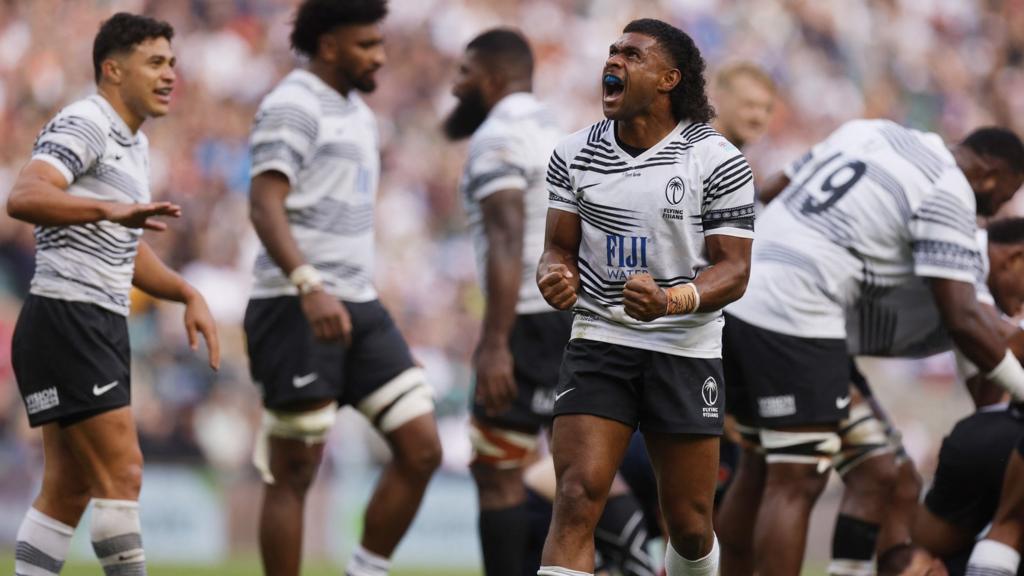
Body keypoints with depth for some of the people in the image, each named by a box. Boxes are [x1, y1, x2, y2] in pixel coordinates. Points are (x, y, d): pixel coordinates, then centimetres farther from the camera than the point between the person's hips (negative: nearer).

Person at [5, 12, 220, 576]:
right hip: (65, 318, -10)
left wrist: (189, 295, 18)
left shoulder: (133, 143, 20)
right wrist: (113, 210, -41)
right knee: (122, 472, -13)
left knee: (69, 489, 7)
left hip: (103, 326, 10)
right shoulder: (84, 124, -11)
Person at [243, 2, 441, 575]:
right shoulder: (293, 107, -9)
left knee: (422, 449, -1)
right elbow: (265, 205, -21)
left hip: (357, 307, 9)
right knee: (295, 472, -3)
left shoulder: (358, 113, 19)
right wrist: (310, 288, -33)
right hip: (298, 311, -8)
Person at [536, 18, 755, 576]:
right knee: (576, 500, -17)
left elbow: (734, 269, -7)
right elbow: (560, 247, 10)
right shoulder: (573, 153, 4)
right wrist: (555, 277, -15)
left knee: (689, 525, 7)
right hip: (597, 343, 1)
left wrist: (670, 301, -27)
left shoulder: (718, 161, -6)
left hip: (685, 352, -1)